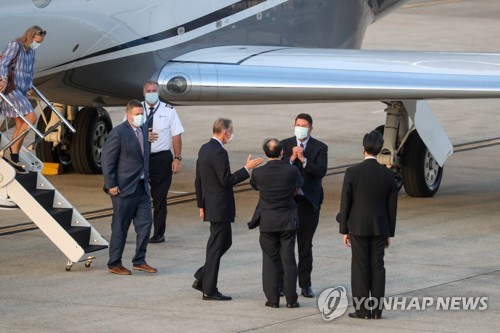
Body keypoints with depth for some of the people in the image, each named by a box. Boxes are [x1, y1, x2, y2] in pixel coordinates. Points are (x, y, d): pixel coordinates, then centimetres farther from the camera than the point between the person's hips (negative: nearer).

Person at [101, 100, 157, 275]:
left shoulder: (144, 129, 9)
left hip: (142, 186, 7)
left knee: (145, 223, 6)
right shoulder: (118, 133, -14)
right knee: (120, 227, 1)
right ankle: (114, 263, 11)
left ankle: (139, 260, 17)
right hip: (124, 188, -7)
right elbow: (107, 160, -14)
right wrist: (111, 185, -16)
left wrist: (146, 177, 16)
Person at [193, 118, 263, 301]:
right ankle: (209, 290, 3)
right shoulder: (219, 152, -19)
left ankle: (201, 278, 17)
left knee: (224, 242, 19)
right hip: (220, 208, -10)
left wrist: (201, 205, 20)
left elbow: (198, 180, 15)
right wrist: (247, 169, -16)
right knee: (216, 246, -2)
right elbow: (226, 181, -22)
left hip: (210, 205, 10)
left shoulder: (204, 149, 10)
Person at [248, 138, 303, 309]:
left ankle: (272, 298, 5)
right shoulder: (292, 171, -12)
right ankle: (291, 299, 7)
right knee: (289, 259, 6)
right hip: (288, 221, 0)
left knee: (269, 259, 8)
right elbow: (298, 185, 7)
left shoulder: (258, 173, -11)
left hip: (267, 222, 0)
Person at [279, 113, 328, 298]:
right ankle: (281, 282, 9)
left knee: (305, 244, 4)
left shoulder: (320, 148, 1)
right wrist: (292, 158, -20)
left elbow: (321, 171, -13)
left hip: (308, 201, -1)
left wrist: (303, 159, -21)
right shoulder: (285, 145, 5)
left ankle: (305, 284, 9)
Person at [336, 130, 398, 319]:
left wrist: (344, 230, 2)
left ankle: (363, 310, 0)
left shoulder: (352, 172, -10)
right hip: (380, 227, 3)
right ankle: (377, 310, 6)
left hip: (358, 227, -3)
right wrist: (389, 233, 12)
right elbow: (392, 206, 4)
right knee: (377, 267, 7)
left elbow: (345, 204, -7)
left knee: (360, 268, 1)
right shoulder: (388, 174, -1)